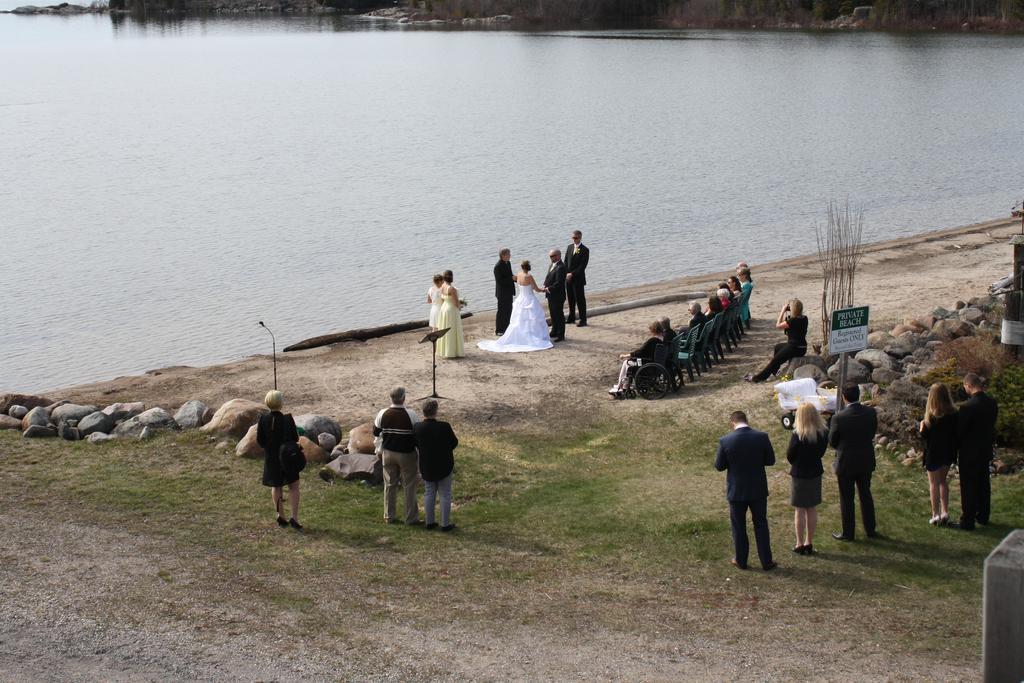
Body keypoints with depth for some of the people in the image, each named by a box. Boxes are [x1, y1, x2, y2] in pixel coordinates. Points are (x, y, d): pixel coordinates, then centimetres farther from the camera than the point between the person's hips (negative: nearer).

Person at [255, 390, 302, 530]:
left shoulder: (263, 419, -10)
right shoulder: (287, 419, -19)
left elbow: (259, 440, -6)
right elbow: (295, 439, -12)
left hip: (270, 457, 3)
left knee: (276, 487, 18)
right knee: (294, 486, 6)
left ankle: (280, 516, 20)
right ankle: (294, 518, -4)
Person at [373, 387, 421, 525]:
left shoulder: (383, 414, -8)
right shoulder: (411, 415, -17)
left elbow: (375, 432, 4)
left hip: (388, 453, 3)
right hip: (406, 455, -3)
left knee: (390, 485, 13)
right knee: (409, 486, 7)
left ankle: (389, 516, 19)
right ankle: (411, 518, 11)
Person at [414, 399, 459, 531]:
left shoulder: (417, 428, -14)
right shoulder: (444, 427, -23)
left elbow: (416, 445, 0)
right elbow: (454, 443, -10)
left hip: (426, 467, 3)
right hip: (444, 466, -3)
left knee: (429, 494, 17)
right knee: (445, 495, 9)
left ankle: (429, 522, 23)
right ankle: (445, 524, 14)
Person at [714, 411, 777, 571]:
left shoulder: (725, 441, -15)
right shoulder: (762, 437, -12)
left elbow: (719, 466, -6)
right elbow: (770, 460, -2)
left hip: (736, 491, -1)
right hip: (758, 490, 1)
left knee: (738, 526, 15)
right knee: (761, 524, 15)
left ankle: (741, 560, 25)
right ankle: (766, 561, 19)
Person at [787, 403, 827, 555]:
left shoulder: (798, 435, -22)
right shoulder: (823, 433, -6)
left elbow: (789, 456, -13)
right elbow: (821, 453, 4)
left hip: (799, 475, -5)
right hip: (815, 473, 5)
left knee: (799, 510, 7)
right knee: (812, 509, 14)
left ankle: (800, 545, 14)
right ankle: (809, 543, 22)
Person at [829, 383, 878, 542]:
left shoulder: (839, 418, -24)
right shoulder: (871, 413, -12)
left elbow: (832, 441, -10)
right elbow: (872, 433, 2)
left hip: (846, 463, -4)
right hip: (866, 462, 4)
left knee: (846, 499, 10)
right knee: (865, 495, 21)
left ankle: (848, 533, 21)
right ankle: (870, 529, 31)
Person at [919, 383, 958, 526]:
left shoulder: (932, 416, -20)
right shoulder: (953, 413, -5)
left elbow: (924, 435, -16)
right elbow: (956, 433, 1)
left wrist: (921, 425, 2)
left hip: (934, 454, -5)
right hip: (948, 453, 5)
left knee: (934, 483, 7)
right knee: (943, 481, 21)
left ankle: (936, 515, 9)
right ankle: (945, 512, 19)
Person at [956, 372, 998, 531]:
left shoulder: (968, 406, -25)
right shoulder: (992, 402, -4)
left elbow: (960, 430, -17)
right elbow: (992, 424, 6)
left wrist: (956, 446, 0)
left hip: (969, 452, -7)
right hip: (986, 450, 7)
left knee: (968, 487, 3)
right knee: (983, 483, 19)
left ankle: (968, 520, 9)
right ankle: (983, 516, 31)